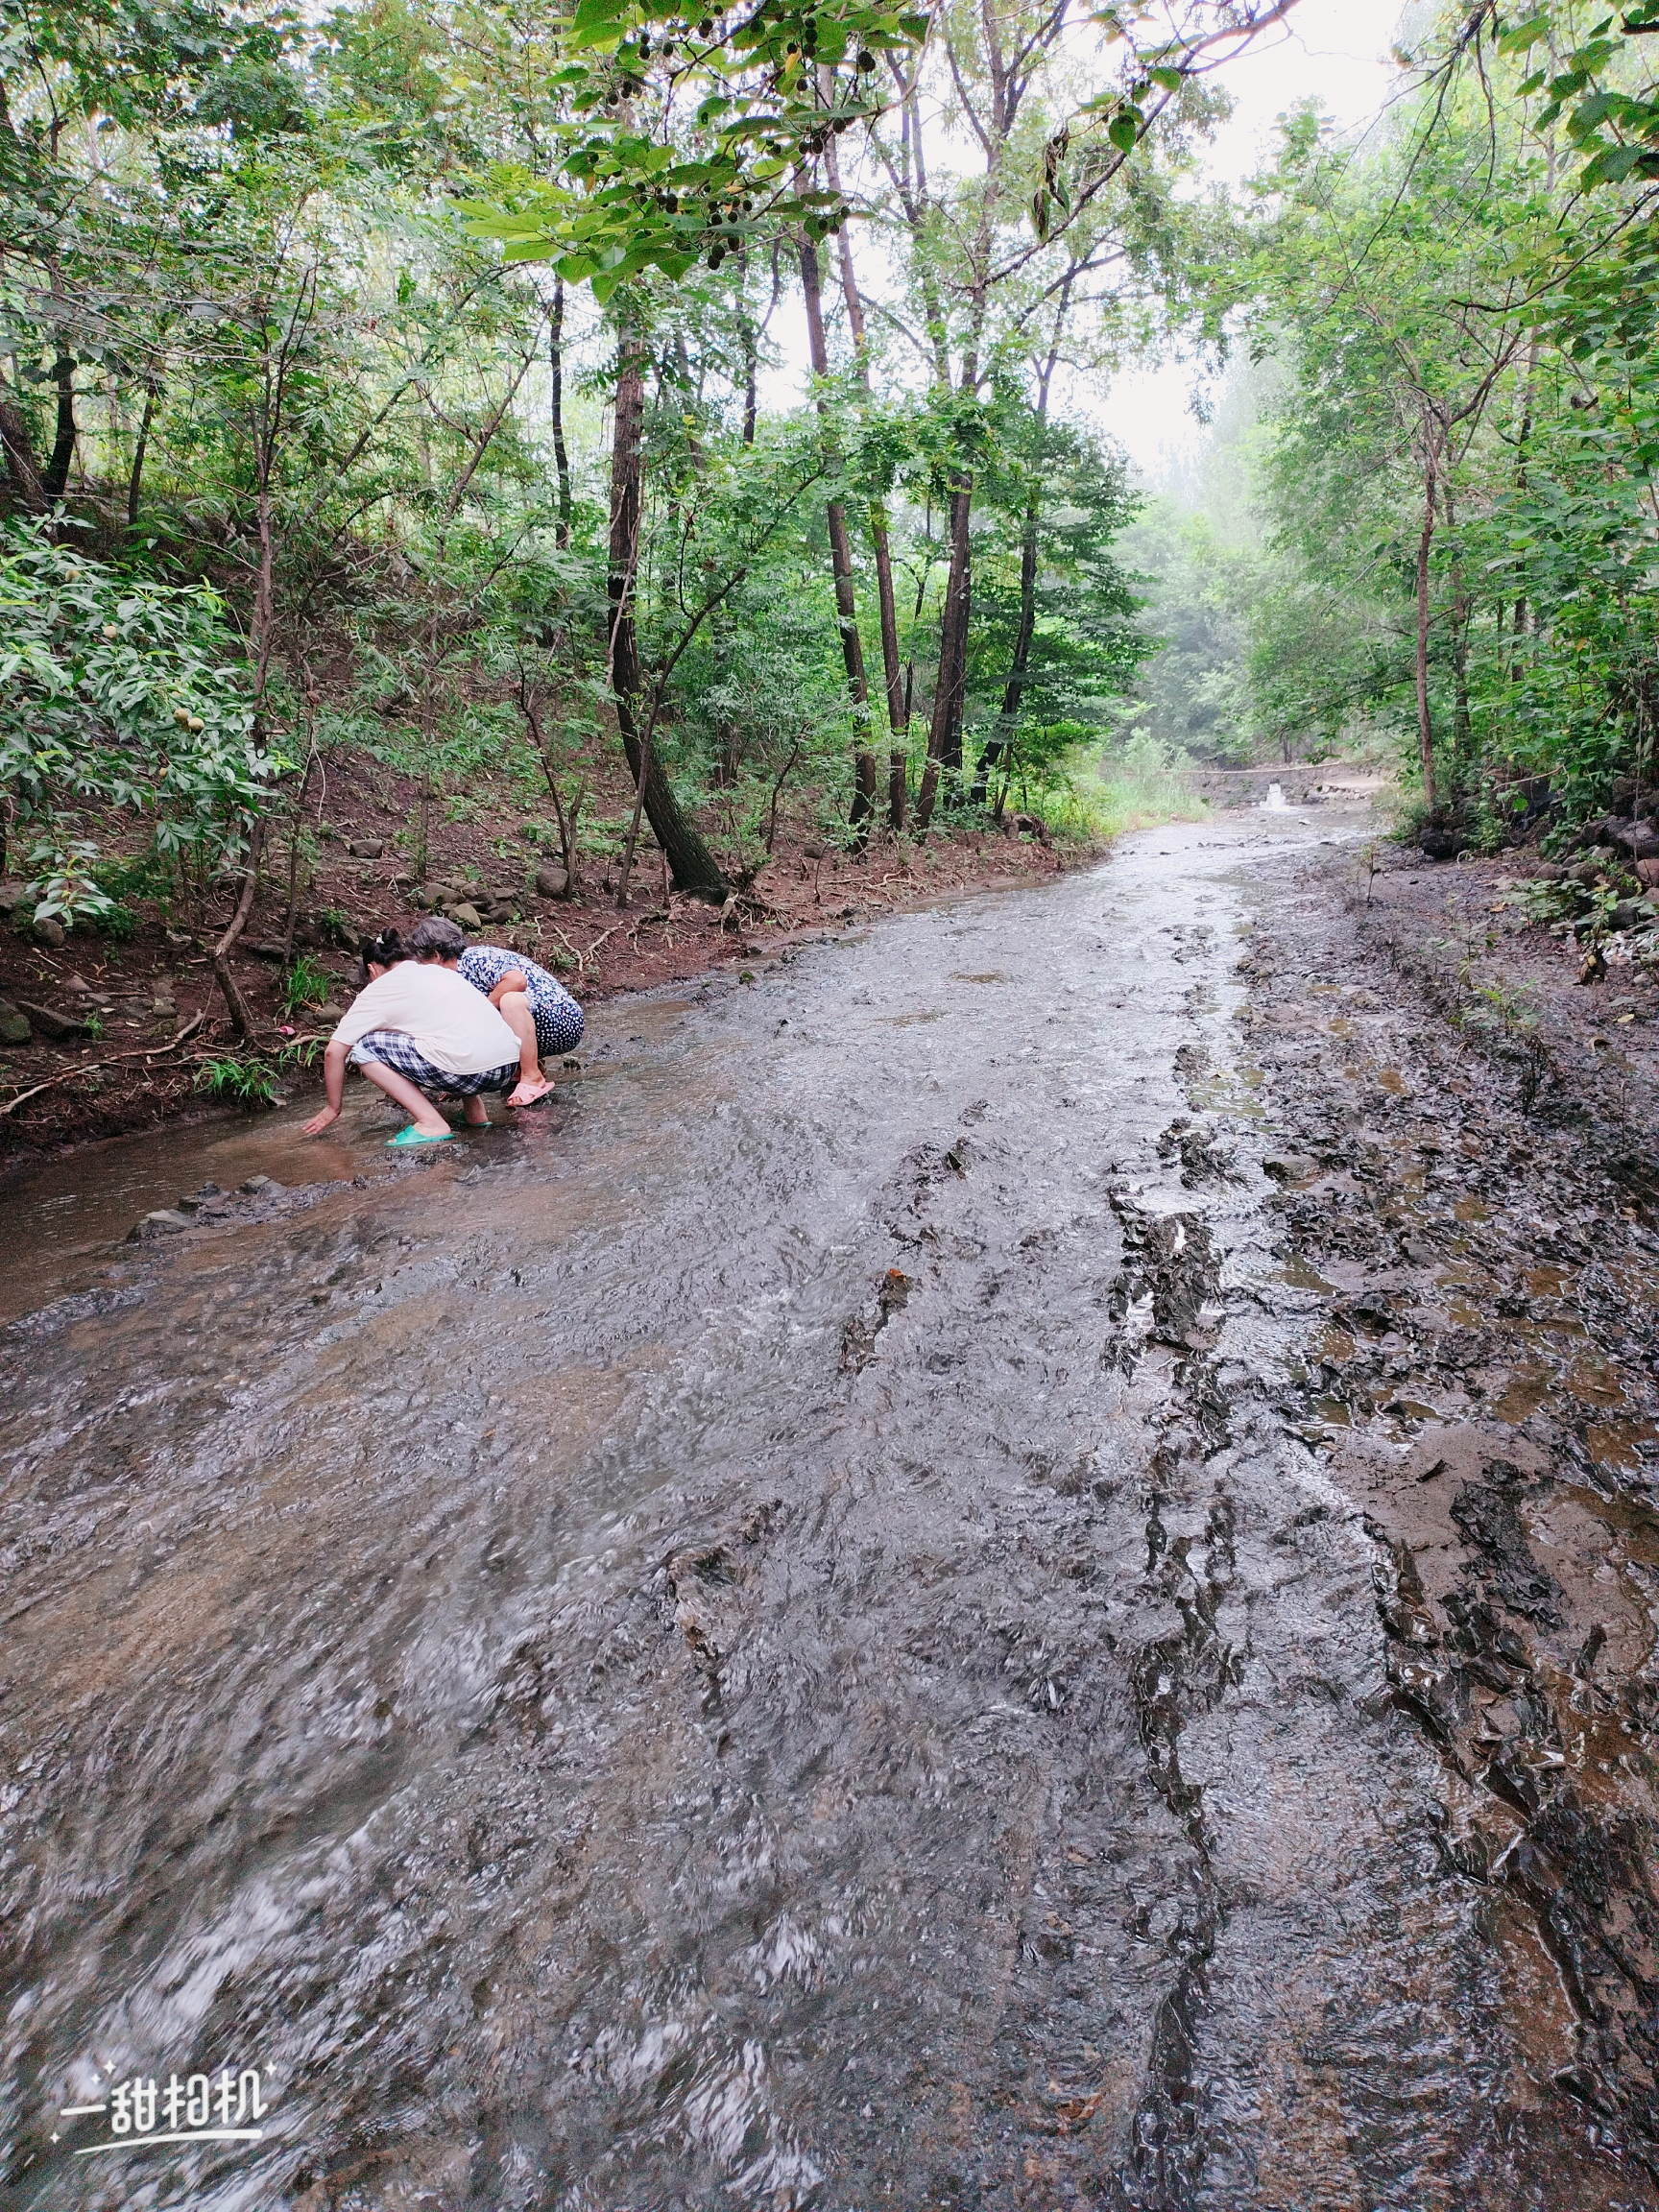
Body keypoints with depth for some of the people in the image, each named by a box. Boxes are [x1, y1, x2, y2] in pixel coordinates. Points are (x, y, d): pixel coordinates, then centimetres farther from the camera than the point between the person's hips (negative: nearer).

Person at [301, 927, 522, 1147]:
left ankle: (431, 1124, 0)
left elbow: (334, 1052, 10)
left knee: (365, 1047, 7)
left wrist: (333, 1108, 23)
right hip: (510, 1065, 7)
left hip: (470, 1070, -7)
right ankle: (475, 1111, 22)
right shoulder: (439, 971, 27)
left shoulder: (379, 989, 10)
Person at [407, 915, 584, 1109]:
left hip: (563, 1021, -9)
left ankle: (533, 1078, -22)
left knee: (511, 1000, -36)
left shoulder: (475, 957, -15)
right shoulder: (458, 979, 12)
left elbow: (517, 980, -33)